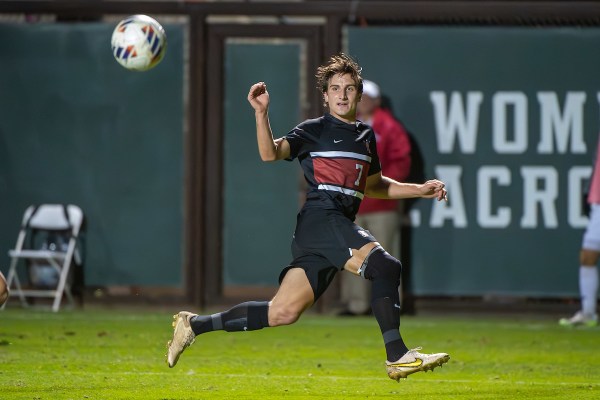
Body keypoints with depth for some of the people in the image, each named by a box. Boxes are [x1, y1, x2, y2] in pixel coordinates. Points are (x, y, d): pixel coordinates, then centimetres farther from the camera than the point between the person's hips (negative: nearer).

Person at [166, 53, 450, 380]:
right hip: (320, 220, -7)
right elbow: (270, 154, -11)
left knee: (282, 313, 1)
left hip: (341, 225, 7)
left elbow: (373, 186, 36)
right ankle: (397, 356, -26)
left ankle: (195, 324, 11)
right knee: (384, 266, -26)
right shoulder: (315, 130, 2)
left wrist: (419, 190, 30)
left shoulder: (367, 136, 23)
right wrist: (261, 112, -23)